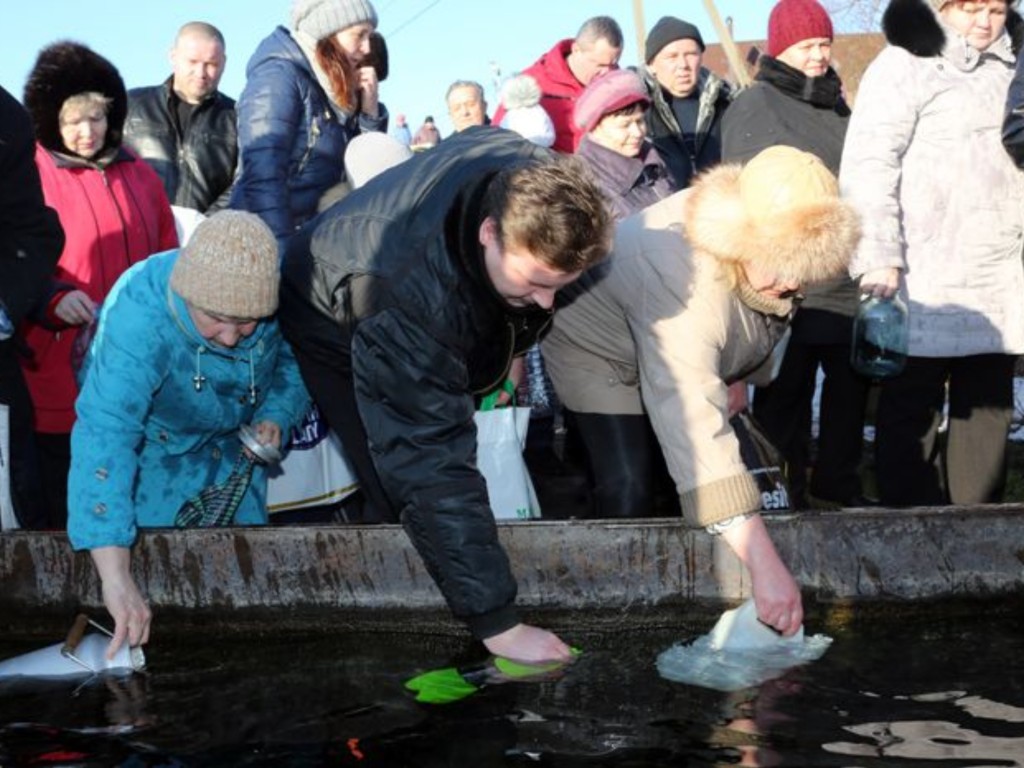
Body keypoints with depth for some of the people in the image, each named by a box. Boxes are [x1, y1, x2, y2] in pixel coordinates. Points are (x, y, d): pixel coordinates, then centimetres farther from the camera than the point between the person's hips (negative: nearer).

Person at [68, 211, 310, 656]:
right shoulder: (138, 321, -42)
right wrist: (115, 578, -58)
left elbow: (295, 357, -4)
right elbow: (104, 439, -51)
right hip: (155, 450, -3)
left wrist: (275, 417, -24)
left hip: (234, 443, 4)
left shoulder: (278, 290, -28)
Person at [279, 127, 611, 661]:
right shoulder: (417, 298, -50)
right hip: (337, 320, -6)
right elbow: (436, 472, -48)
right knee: (404, 493, -14)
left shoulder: (534, 181, -31)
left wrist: (511, 344, 1)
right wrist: (496, 623, -49)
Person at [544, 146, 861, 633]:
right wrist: (763, 565, -60)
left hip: (688, 360, 7)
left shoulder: (770, 242, -22)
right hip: (604, 359, -7)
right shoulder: (686, 282, -46)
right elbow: (694, 430, -55)